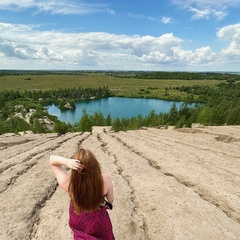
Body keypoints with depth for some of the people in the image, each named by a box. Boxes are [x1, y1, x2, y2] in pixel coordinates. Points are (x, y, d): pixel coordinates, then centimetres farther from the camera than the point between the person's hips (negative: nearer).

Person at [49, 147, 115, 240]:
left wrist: (66, 161, -43)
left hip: (77, 220, 1)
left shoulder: (68, 183, -35)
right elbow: (110, 199, -13)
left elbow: (52, 159, -21)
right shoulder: (105, 180, -35)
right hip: (98, 220, 0)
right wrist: (108, 204, 11)